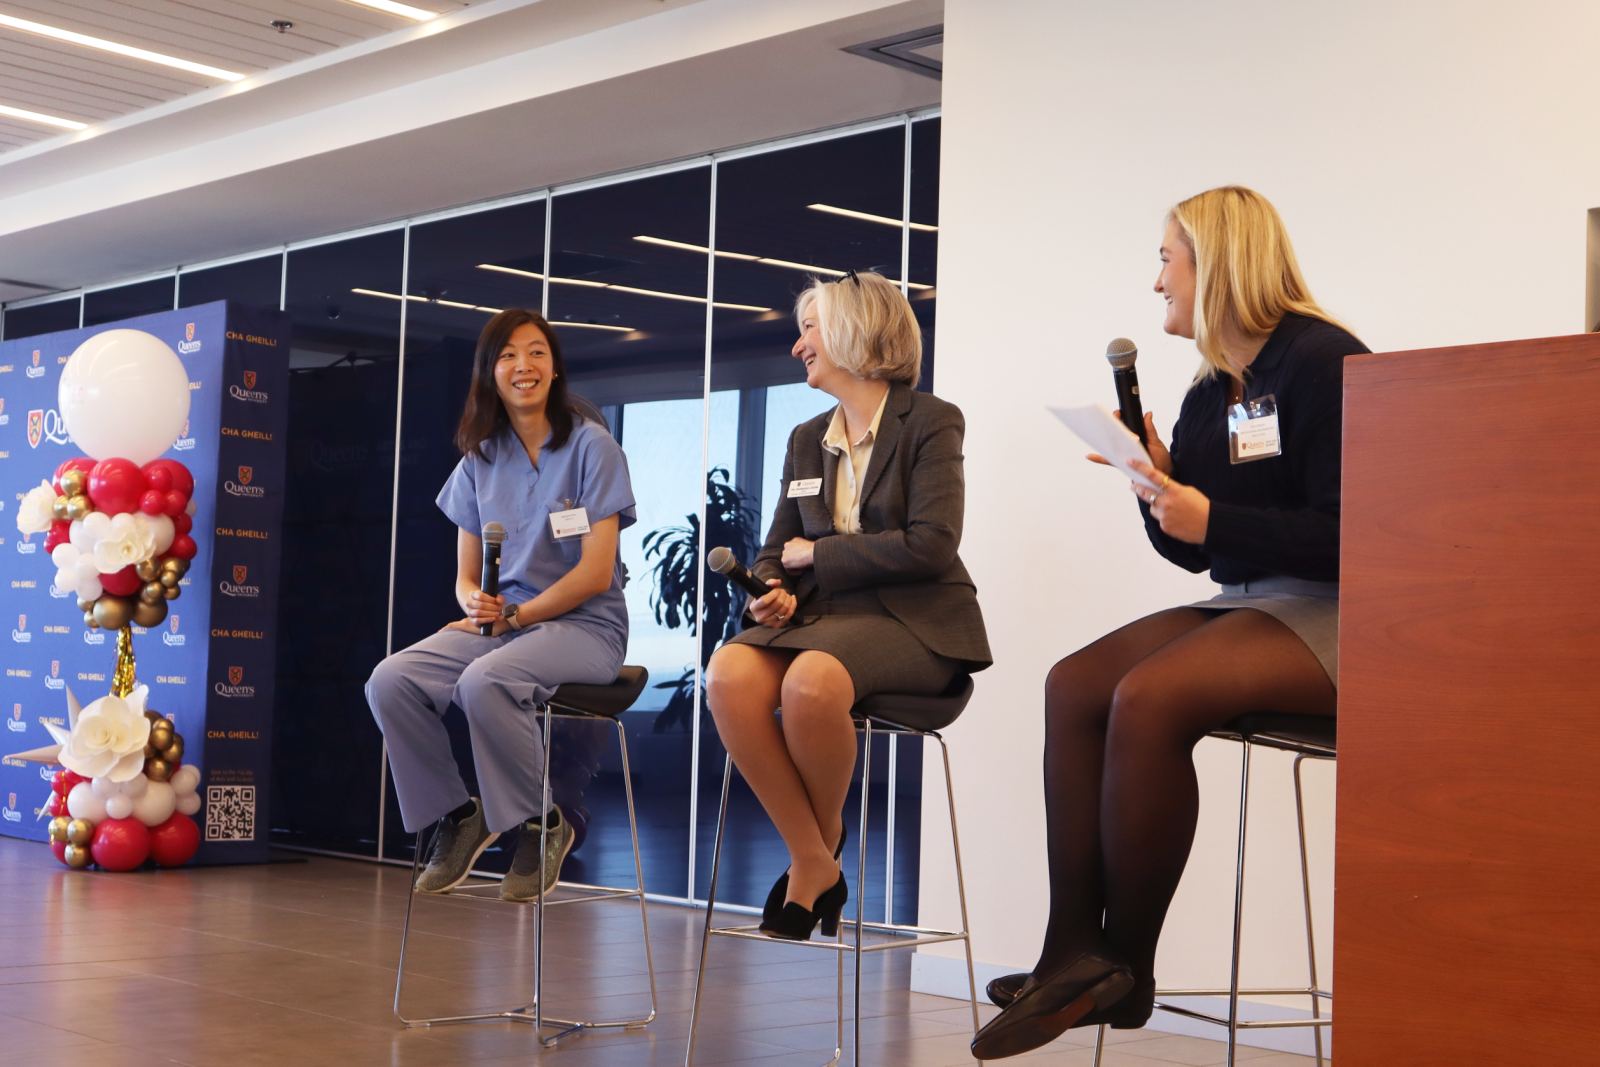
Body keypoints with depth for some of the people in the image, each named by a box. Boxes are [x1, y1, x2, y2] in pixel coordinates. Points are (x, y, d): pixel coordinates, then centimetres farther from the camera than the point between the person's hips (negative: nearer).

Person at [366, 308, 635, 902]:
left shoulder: (591, 447, -3)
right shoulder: (479, 460, 12)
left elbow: (596, 573, -10)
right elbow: (466, 576, 13)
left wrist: (514, 615, -13)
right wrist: (475, 603, -11)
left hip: (582, 627, -5)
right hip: (498, 623, 5)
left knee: (483, 681, -35)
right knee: (391, 682, -20)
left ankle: (541, 825, -13)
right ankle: (455, 815, 0)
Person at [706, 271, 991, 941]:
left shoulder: (929, 422, -1)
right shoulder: (806, 440, 20)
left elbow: (931, 545, -13)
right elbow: (776, 550, 21)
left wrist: (817, 553, -6)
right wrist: (771, 591, -5)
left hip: (913, 620, -5)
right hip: (821, 616, 6)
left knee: (810, 682, -37)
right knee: (730, 674, -28)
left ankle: (826, 837, -7)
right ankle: (813, 867, -18)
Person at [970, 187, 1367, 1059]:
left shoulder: (1323, 363, -11)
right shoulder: (1212, 392, 16)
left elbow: (1346, 537, -18)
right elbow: (1195, 551, 18)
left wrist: (1209, 519, -22)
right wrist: (1156, 481, 0)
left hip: (1333, 613, -9)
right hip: (1247, 605, 9)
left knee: (1148, 696, -30)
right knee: (1074, 684, -11)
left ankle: (1126, 970, -17)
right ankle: (1074, 955, -17)